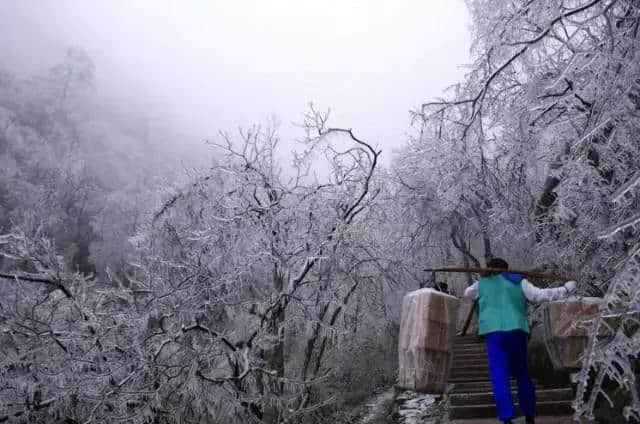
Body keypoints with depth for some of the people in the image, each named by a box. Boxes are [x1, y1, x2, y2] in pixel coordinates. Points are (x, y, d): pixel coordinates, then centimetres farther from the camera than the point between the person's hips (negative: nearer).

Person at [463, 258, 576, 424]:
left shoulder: (482, 283, 16)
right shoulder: (518, 282, 13)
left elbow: (468, 293, 33)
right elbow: (540, 295, 4)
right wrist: (566, 289, 15)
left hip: (494, 331, -1)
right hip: (517, 330, 2)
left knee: (499, 376, -4)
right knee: (522, 373, 17)